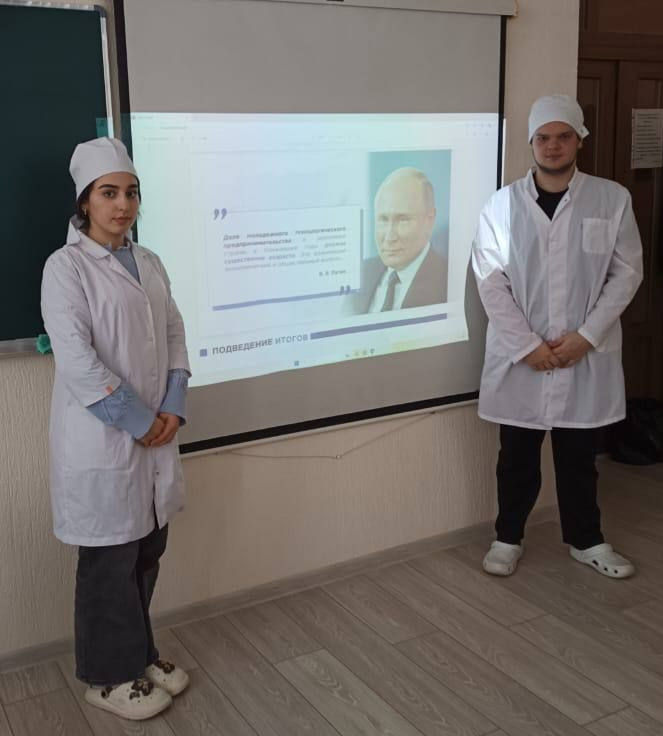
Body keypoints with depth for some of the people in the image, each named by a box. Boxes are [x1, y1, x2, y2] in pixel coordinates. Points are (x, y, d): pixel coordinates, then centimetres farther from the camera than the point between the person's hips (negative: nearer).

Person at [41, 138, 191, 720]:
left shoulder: (149, 263, 9)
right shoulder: (66, 266, -11)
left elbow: (174, 335, 10)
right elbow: (76, 360, -19)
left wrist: (172, 409, -3)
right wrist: (137, 421, -15)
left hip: (157, 433, 6)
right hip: (101, 441, -6)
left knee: (147, 553, 15)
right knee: (110, 562, 6)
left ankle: (139, 655, 33)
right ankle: (109, 675, 24)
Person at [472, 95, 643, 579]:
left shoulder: (612, 199, -1)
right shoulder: (503, 204, -3)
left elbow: (627, 272, -2)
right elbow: (491, 281, -6)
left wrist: (586, 336, -11)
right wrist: (527, 344, -12)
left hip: (587, 355, 1)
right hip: (519, 355, 0)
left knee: (579, 457, 14)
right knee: (517, 457, 12)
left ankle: (586, 540, 33)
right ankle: (508, 538, 30)